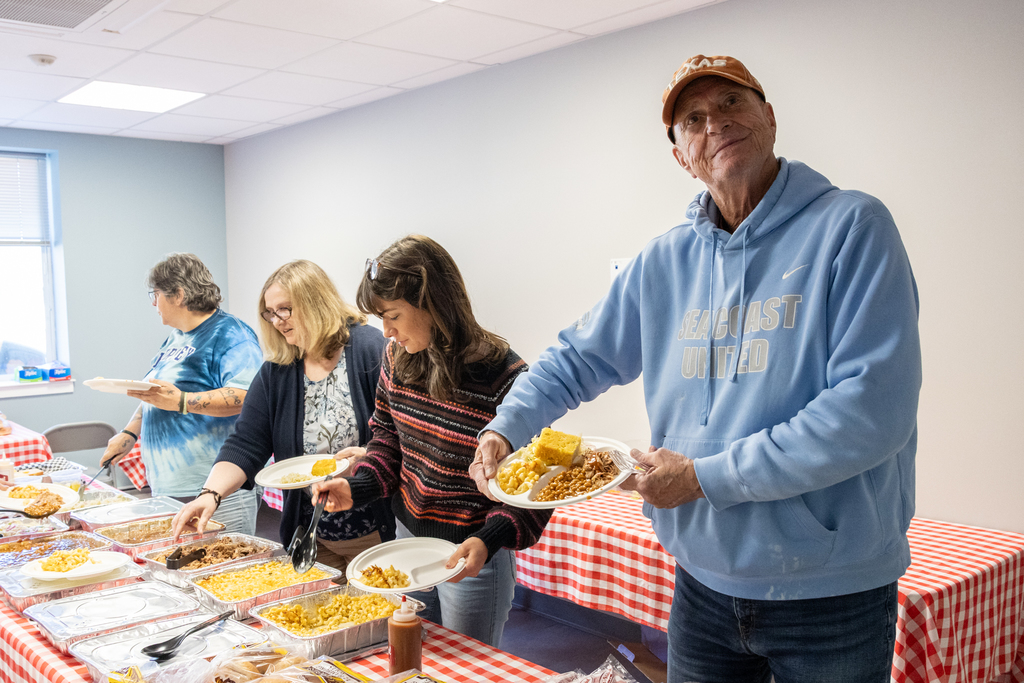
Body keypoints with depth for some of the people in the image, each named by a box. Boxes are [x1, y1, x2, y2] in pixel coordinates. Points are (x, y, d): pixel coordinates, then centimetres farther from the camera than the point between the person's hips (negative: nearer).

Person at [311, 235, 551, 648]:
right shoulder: (398, 359, -4)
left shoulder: (505, 378, -24)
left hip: (472, 559, -6)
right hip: (408, 538, 6)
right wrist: (356, 488, -4)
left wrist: (488, 541, -31)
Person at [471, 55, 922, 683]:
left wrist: (708, 477, -18)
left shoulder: (851, 226, -12)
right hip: (704, 581, 5)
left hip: (833, 591, -4)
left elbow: (873, 408, -21)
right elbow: (580, 358, 16)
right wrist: (504, 429, 1)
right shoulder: (664, 263, 5)